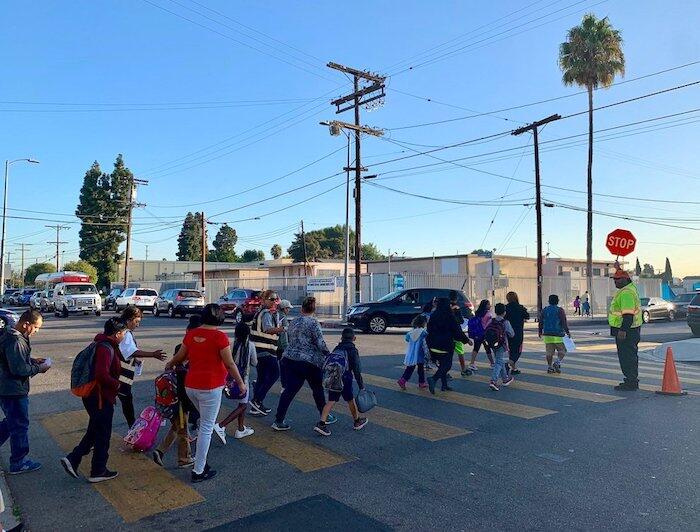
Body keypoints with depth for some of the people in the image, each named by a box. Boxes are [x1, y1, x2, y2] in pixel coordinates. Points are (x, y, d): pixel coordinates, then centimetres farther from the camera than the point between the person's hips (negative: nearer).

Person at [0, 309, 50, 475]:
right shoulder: (16, 341, -25)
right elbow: (19, 369, -28)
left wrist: (32, 360, 9)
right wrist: (39, 368, -14)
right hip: (14, 391, -10)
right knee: (20, 426, 4)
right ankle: (18, 463, 16)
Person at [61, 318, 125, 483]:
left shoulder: (103, 344, 9)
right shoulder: (106, 349, -24)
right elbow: (102, 375, -33)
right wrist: (116, 385, -19)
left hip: (92, 396, 10)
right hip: (101, 398, -10)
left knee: (94, 431, 24)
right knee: (103, 435, 6)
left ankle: (72, 459, 22)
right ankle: (98, 472, 19)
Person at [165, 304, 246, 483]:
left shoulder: (191, 334, 2)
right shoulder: (220, 336, -13)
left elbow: (179, 357, 12)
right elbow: (230, 364, -11)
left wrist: (169, 365, 34)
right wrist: (240, 383, 1)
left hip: (190, 386, 6)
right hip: (210, 387, -6)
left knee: (204, 421, 26)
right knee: (206, 428, 4)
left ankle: (201, 459, 29)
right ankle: (199, 471, 12)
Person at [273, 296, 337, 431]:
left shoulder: (294, 322, 10)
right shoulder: (313, 323, -11)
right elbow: (321, 344, -11)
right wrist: (328, 355, 2)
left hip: (289, 359, 5)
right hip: (309, 361, -5)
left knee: (289, 391, 6)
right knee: (318, 389, 13)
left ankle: (278, 421, 4)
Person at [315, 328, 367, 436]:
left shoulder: (336, 349, 13)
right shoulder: (353, 350, -4)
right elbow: (356, 370, -7)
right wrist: (361, 385, -3)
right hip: (345, 379, -4)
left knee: (331, 401, 5)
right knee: (351, 400, 12)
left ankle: (321, 423, -7)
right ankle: (357, 421, 29)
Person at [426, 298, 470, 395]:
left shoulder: (433, 316, 5)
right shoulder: (449, 316, -12)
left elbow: (429, 330, 12)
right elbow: (457, 330, -7)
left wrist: (430, 343, 24)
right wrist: (467, 340, 5)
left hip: (435, 345, 6)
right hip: (446, 345, -6)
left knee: (442, 365, 17)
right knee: (447, 365, -2)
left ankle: (444, 385, 18)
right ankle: (433, 379, -21)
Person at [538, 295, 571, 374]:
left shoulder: (544, 310, 8)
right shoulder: (560, 310, -6)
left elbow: (540, 322, 11)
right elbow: (564, 322, -11)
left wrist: (540, 332, 22)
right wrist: (567, 332, -5)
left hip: (547, 335, 5)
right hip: (558, 335, -4)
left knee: (549, 352, 8)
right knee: (562, 350, 7)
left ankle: (549, 367, 9)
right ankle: (557, 362, -11)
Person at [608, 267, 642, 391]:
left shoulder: (626, 293, -20)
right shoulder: (631, 287, 12)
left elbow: (628, 314, -26)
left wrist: (623, 330, -28)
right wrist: (619, 268, 44)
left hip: (626, 331, -11)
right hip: (629, 329, 11)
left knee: (627, 356, -7)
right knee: (630, 355, 16)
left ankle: (631, 383, -4)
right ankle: (633, 381, 25)